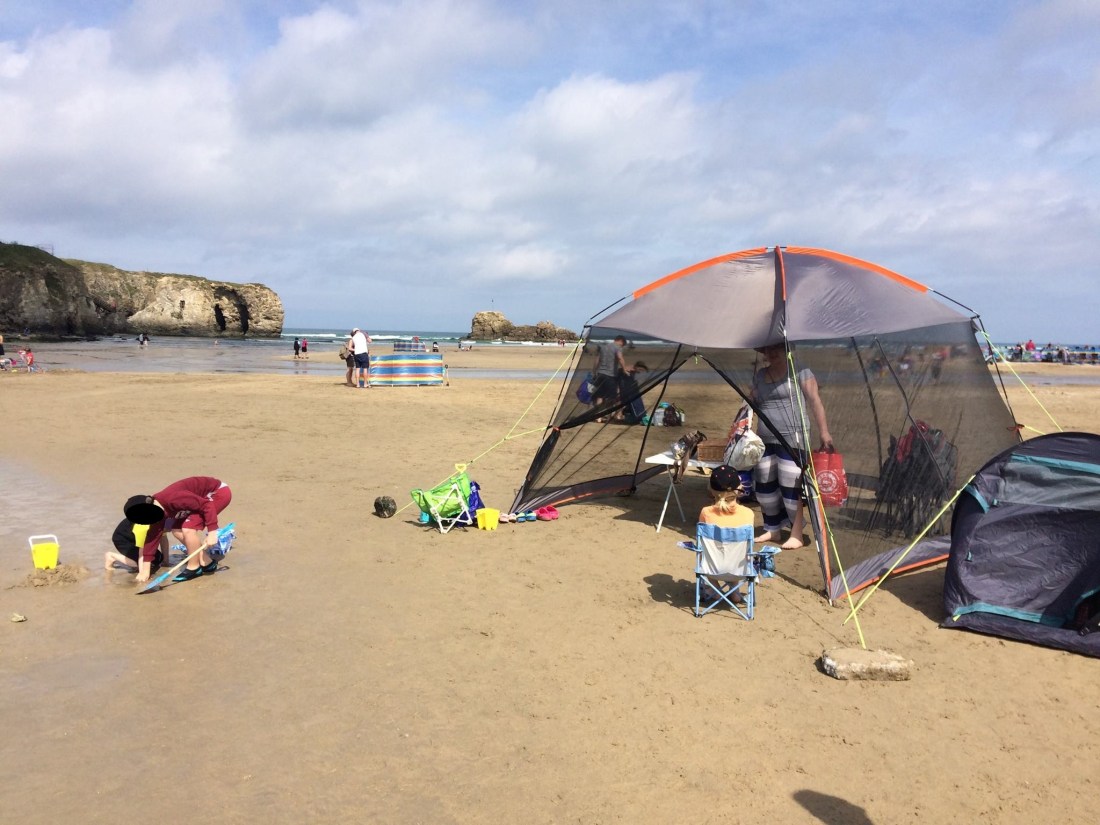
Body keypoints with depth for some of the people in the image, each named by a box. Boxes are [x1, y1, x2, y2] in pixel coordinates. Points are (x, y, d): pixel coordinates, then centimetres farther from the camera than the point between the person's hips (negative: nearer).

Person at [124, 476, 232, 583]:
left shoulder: (172, 499, -31)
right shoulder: (158, 511, -2)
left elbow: (207, 505, -30)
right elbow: (153, 535, 5)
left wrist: (212, 532, -30)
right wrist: (145, 570, 7)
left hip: (219, 491, -9)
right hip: (203, 496, 9)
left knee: (188, 529, -19)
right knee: (177, 530, 6)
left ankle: (194, 568, 0)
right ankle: (206, 563, 15)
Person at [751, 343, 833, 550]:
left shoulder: (800, 372, -3)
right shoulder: (759, 376, 14)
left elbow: (815, 402, -8)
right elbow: (754, 404, 21)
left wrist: (824, 433, -13)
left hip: (792, 439, -6)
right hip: (766, 440, 6)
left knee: (790, 486, -7)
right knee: (764, 485, 9)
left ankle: (796, 535, 4)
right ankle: (772, 530, 25)